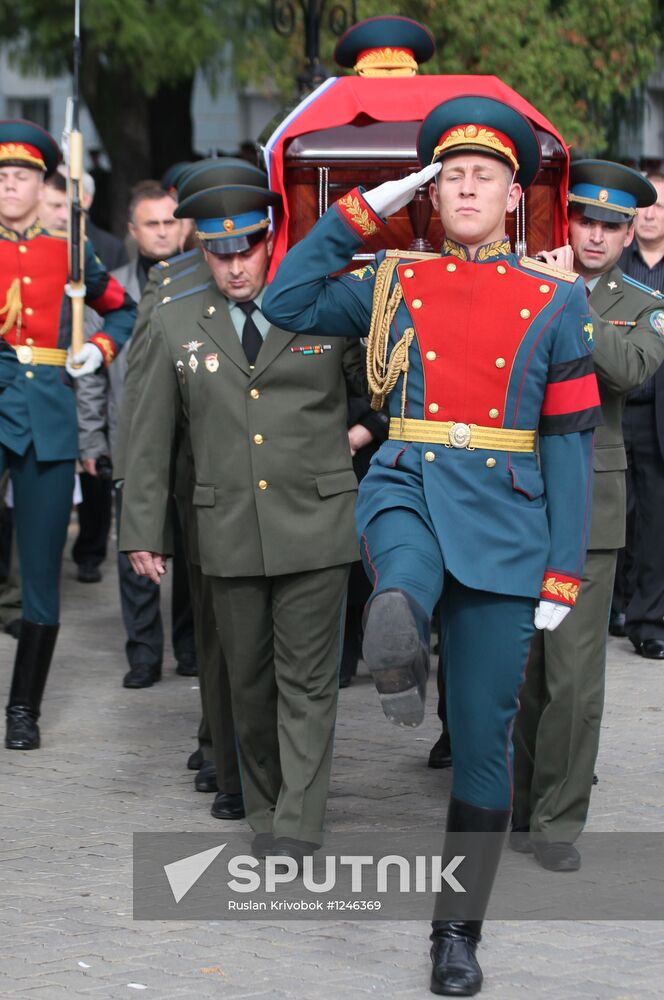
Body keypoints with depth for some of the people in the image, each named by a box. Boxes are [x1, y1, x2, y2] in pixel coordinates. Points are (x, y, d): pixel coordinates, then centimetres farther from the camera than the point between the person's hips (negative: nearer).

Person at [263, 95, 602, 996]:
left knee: (483, 735, 3)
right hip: (408, 492, 0)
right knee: (400, 600, -44)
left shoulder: (554, 301, 5)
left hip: (505, 525, 0)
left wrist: (563, 570, -2)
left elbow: (570, 441, 4)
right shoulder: (394, 283, 9)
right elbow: (286, 305, 3)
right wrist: (360, 213, 1)